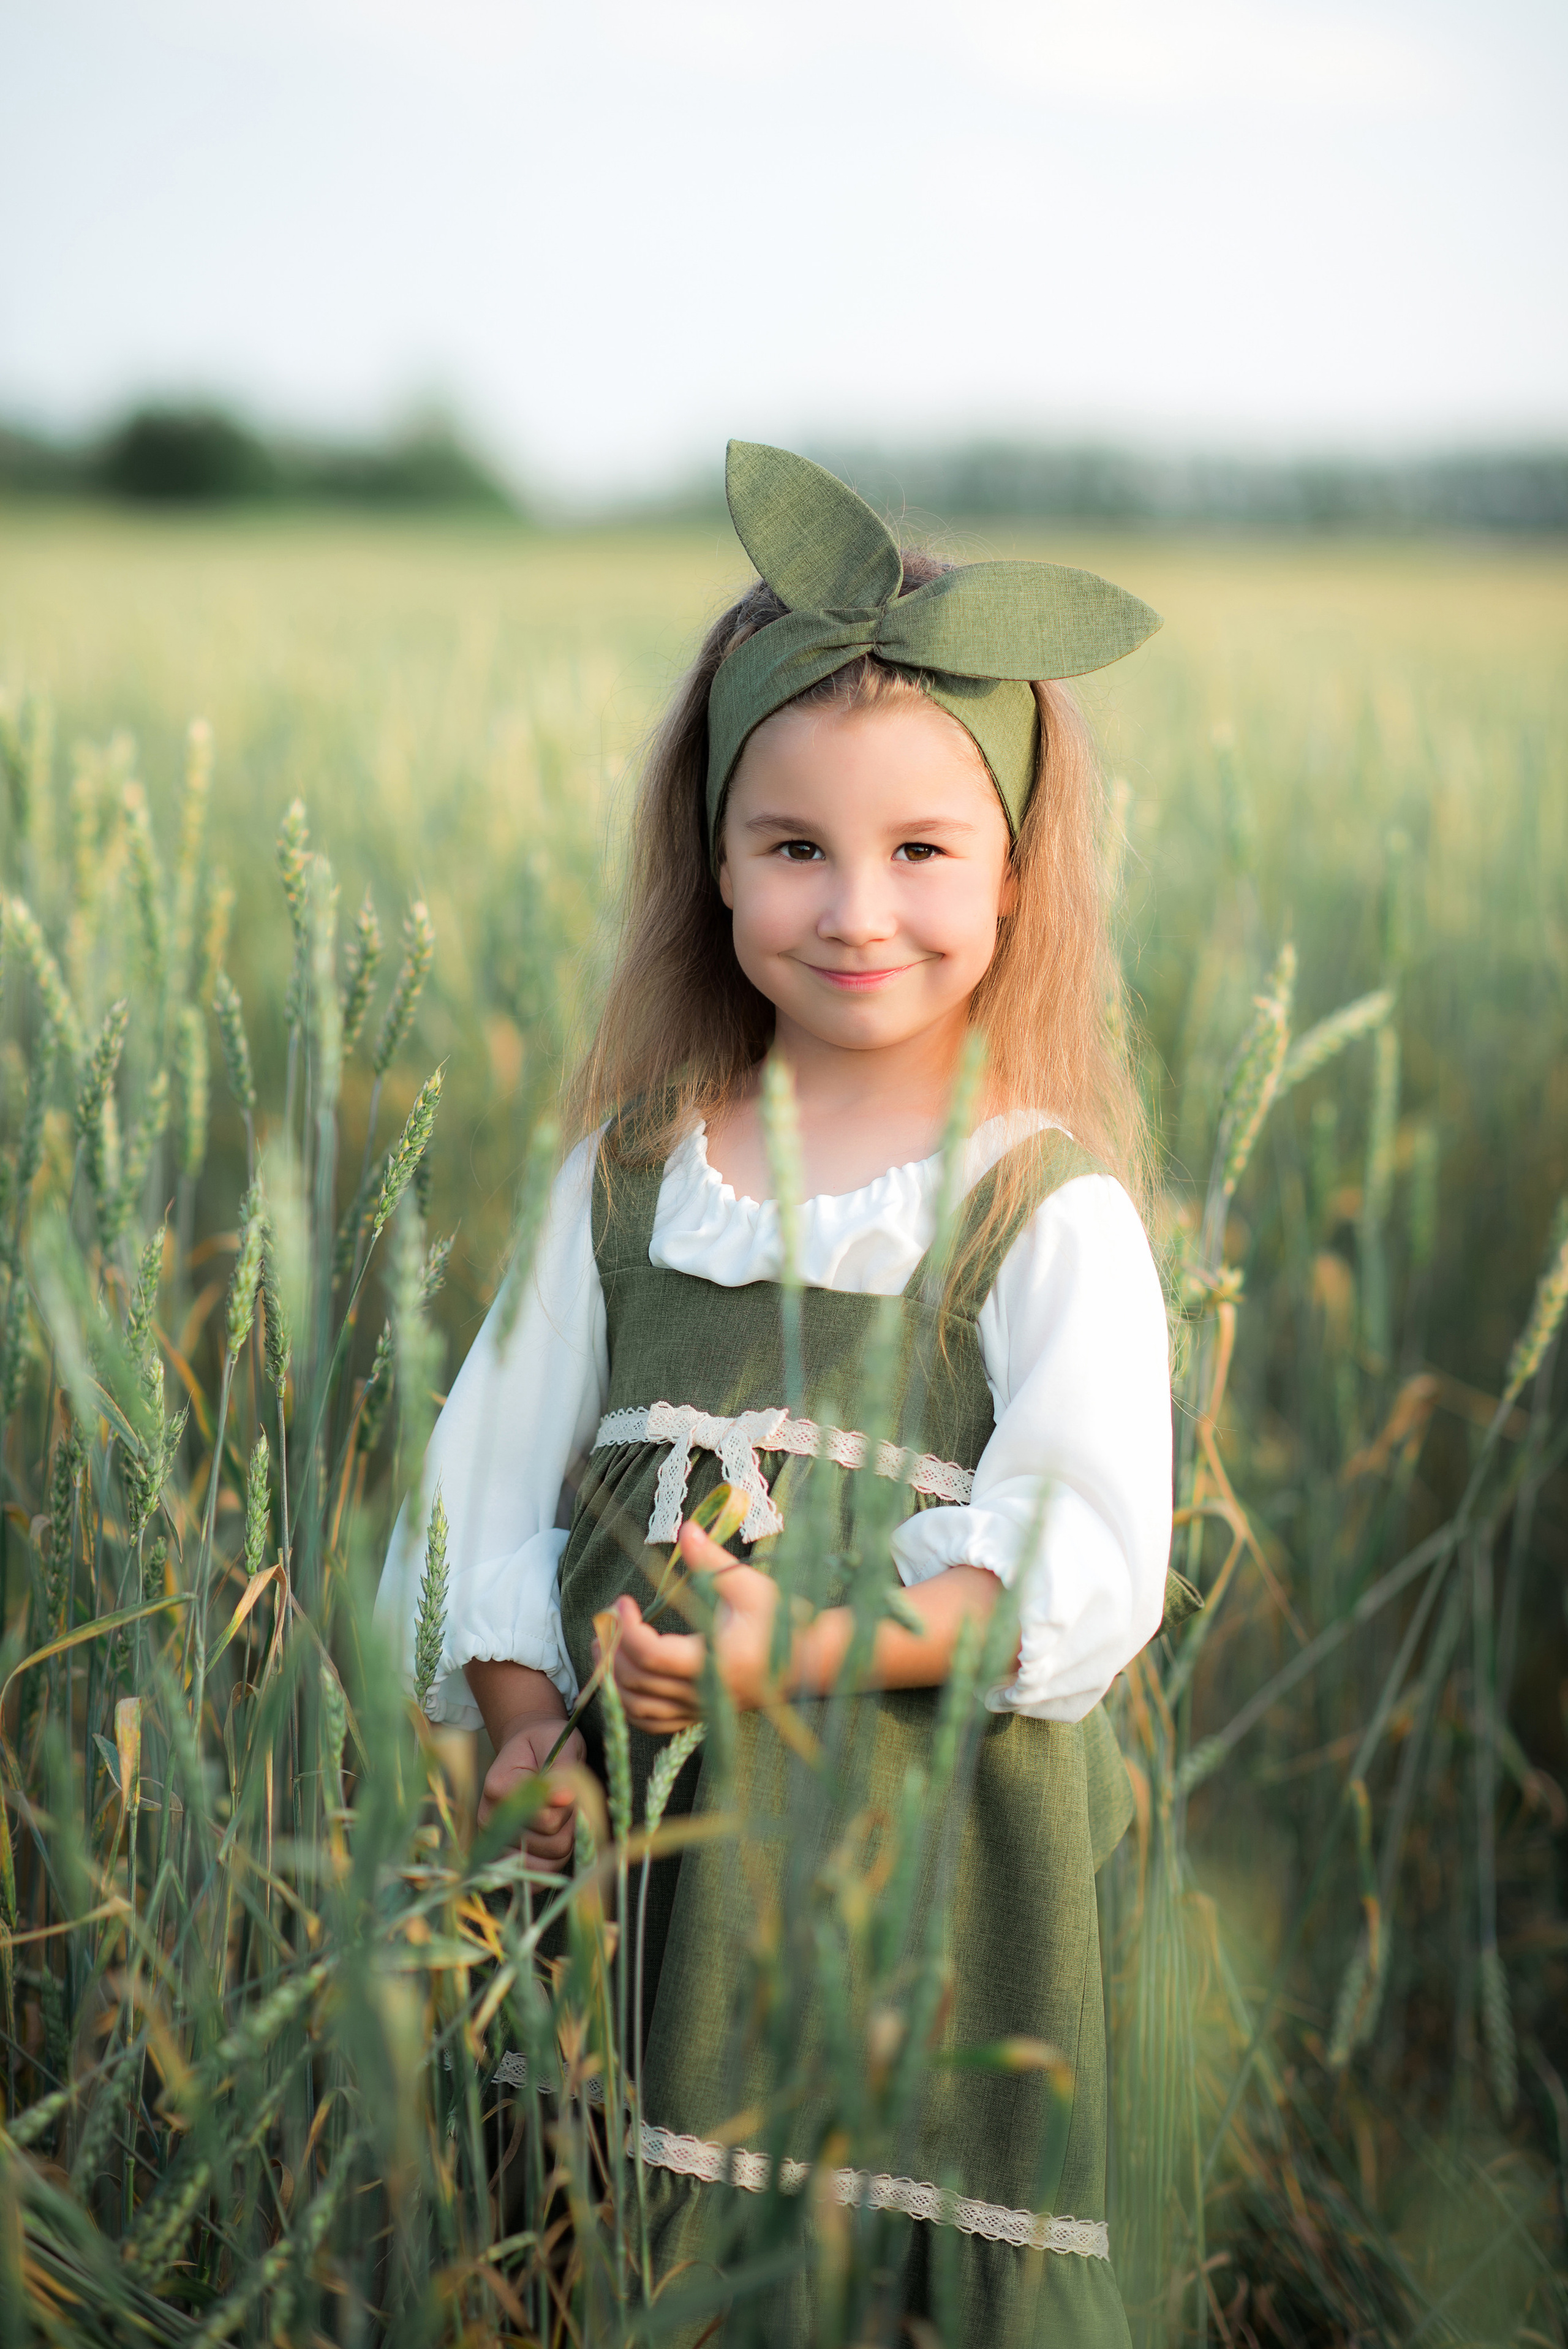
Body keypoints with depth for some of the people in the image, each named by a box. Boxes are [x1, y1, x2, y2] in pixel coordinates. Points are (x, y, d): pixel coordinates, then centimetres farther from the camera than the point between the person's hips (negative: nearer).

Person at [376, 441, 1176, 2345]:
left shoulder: (1050, 1209, -5)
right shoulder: (628, 1170, 8)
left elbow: (1091, 1557, -12)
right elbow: (501, 1455, 11)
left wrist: (818, 1652, -23)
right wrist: (520, 1723, -3)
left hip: (925, 1837, -3)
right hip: (635, 1830, 3)